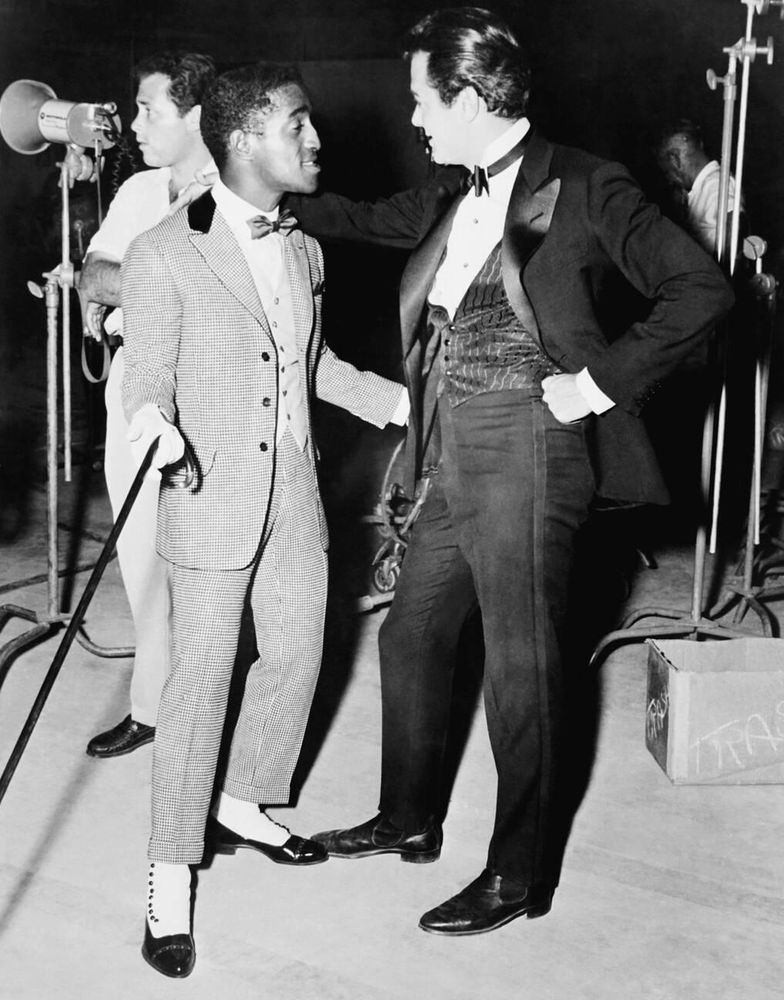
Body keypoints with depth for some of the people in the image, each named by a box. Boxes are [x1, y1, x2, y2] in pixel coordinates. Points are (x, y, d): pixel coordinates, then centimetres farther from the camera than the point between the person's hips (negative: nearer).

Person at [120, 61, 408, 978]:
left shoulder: (303, 251, 10)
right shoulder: (164, 256, -12)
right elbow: (146, 380, -12)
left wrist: (398, 401, 16)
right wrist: (155, 423, -33)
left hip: (296, 494, 7)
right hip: (212, 500, -7)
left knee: (297, 656, 14)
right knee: (201, 678, -1)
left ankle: (243, 806, 37)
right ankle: (171, 873, 14)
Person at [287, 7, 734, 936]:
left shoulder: (582, 187, -11)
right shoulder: (454, 195, 11)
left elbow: (701, 288, -15)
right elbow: (376, 218, 30)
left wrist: (600, 382, -16)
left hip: (529, 455, -8)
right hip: (453, 460, 8)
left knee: (522, 668, 1)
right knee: (411, 636, 17)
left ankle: (519, 875, 18)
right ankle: (408, 820, 36)